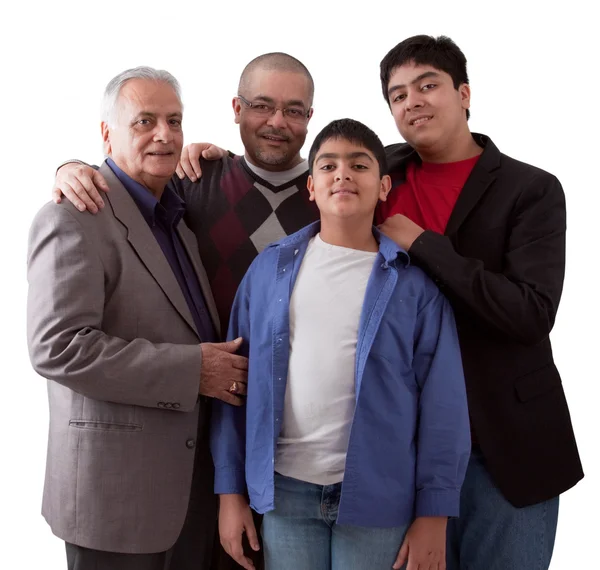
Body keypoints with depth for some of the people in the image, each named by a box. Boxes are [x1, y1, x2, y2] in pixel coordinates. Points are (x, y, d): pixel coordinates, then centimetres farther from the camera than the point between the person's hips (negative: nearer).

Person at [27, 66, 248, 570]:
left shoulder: (177, 212, 14)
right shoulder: (75, 217, -13)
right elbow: (57, 348, -23)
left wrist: (224, 365, 2)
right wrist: (192, 369, -21)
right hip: (116, 489, -7)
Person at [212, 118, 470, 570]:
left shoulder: (415, 281, -2)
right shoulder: (271, 267, 3)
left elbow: (442, 402, -3)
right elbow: (237, 379, 5)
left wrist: (434, 514, -5)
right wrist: (230, 490, 3)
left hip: (377, 498, -1)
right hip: (284, 491, 2)